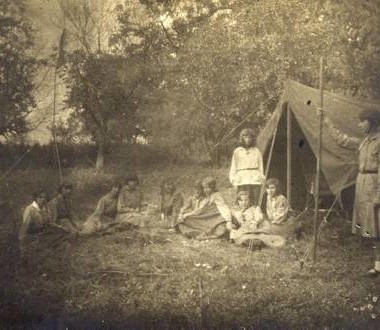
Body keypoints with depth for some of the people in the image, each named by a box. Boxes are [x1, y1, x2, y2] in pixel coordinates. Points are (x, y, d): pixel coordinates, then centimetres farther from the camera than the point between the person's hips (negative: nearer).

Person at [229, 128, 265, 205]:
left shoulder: (257, 151, 12)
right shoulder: (237, 152, 11)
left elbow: (261, 167, 16)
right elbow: (233, 167, 14)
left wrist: (262, 178, 10)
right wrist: (233, 178, 7)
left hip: (255, 181, 1)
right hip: (242, 181, -1)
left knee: (254, 203, -5)